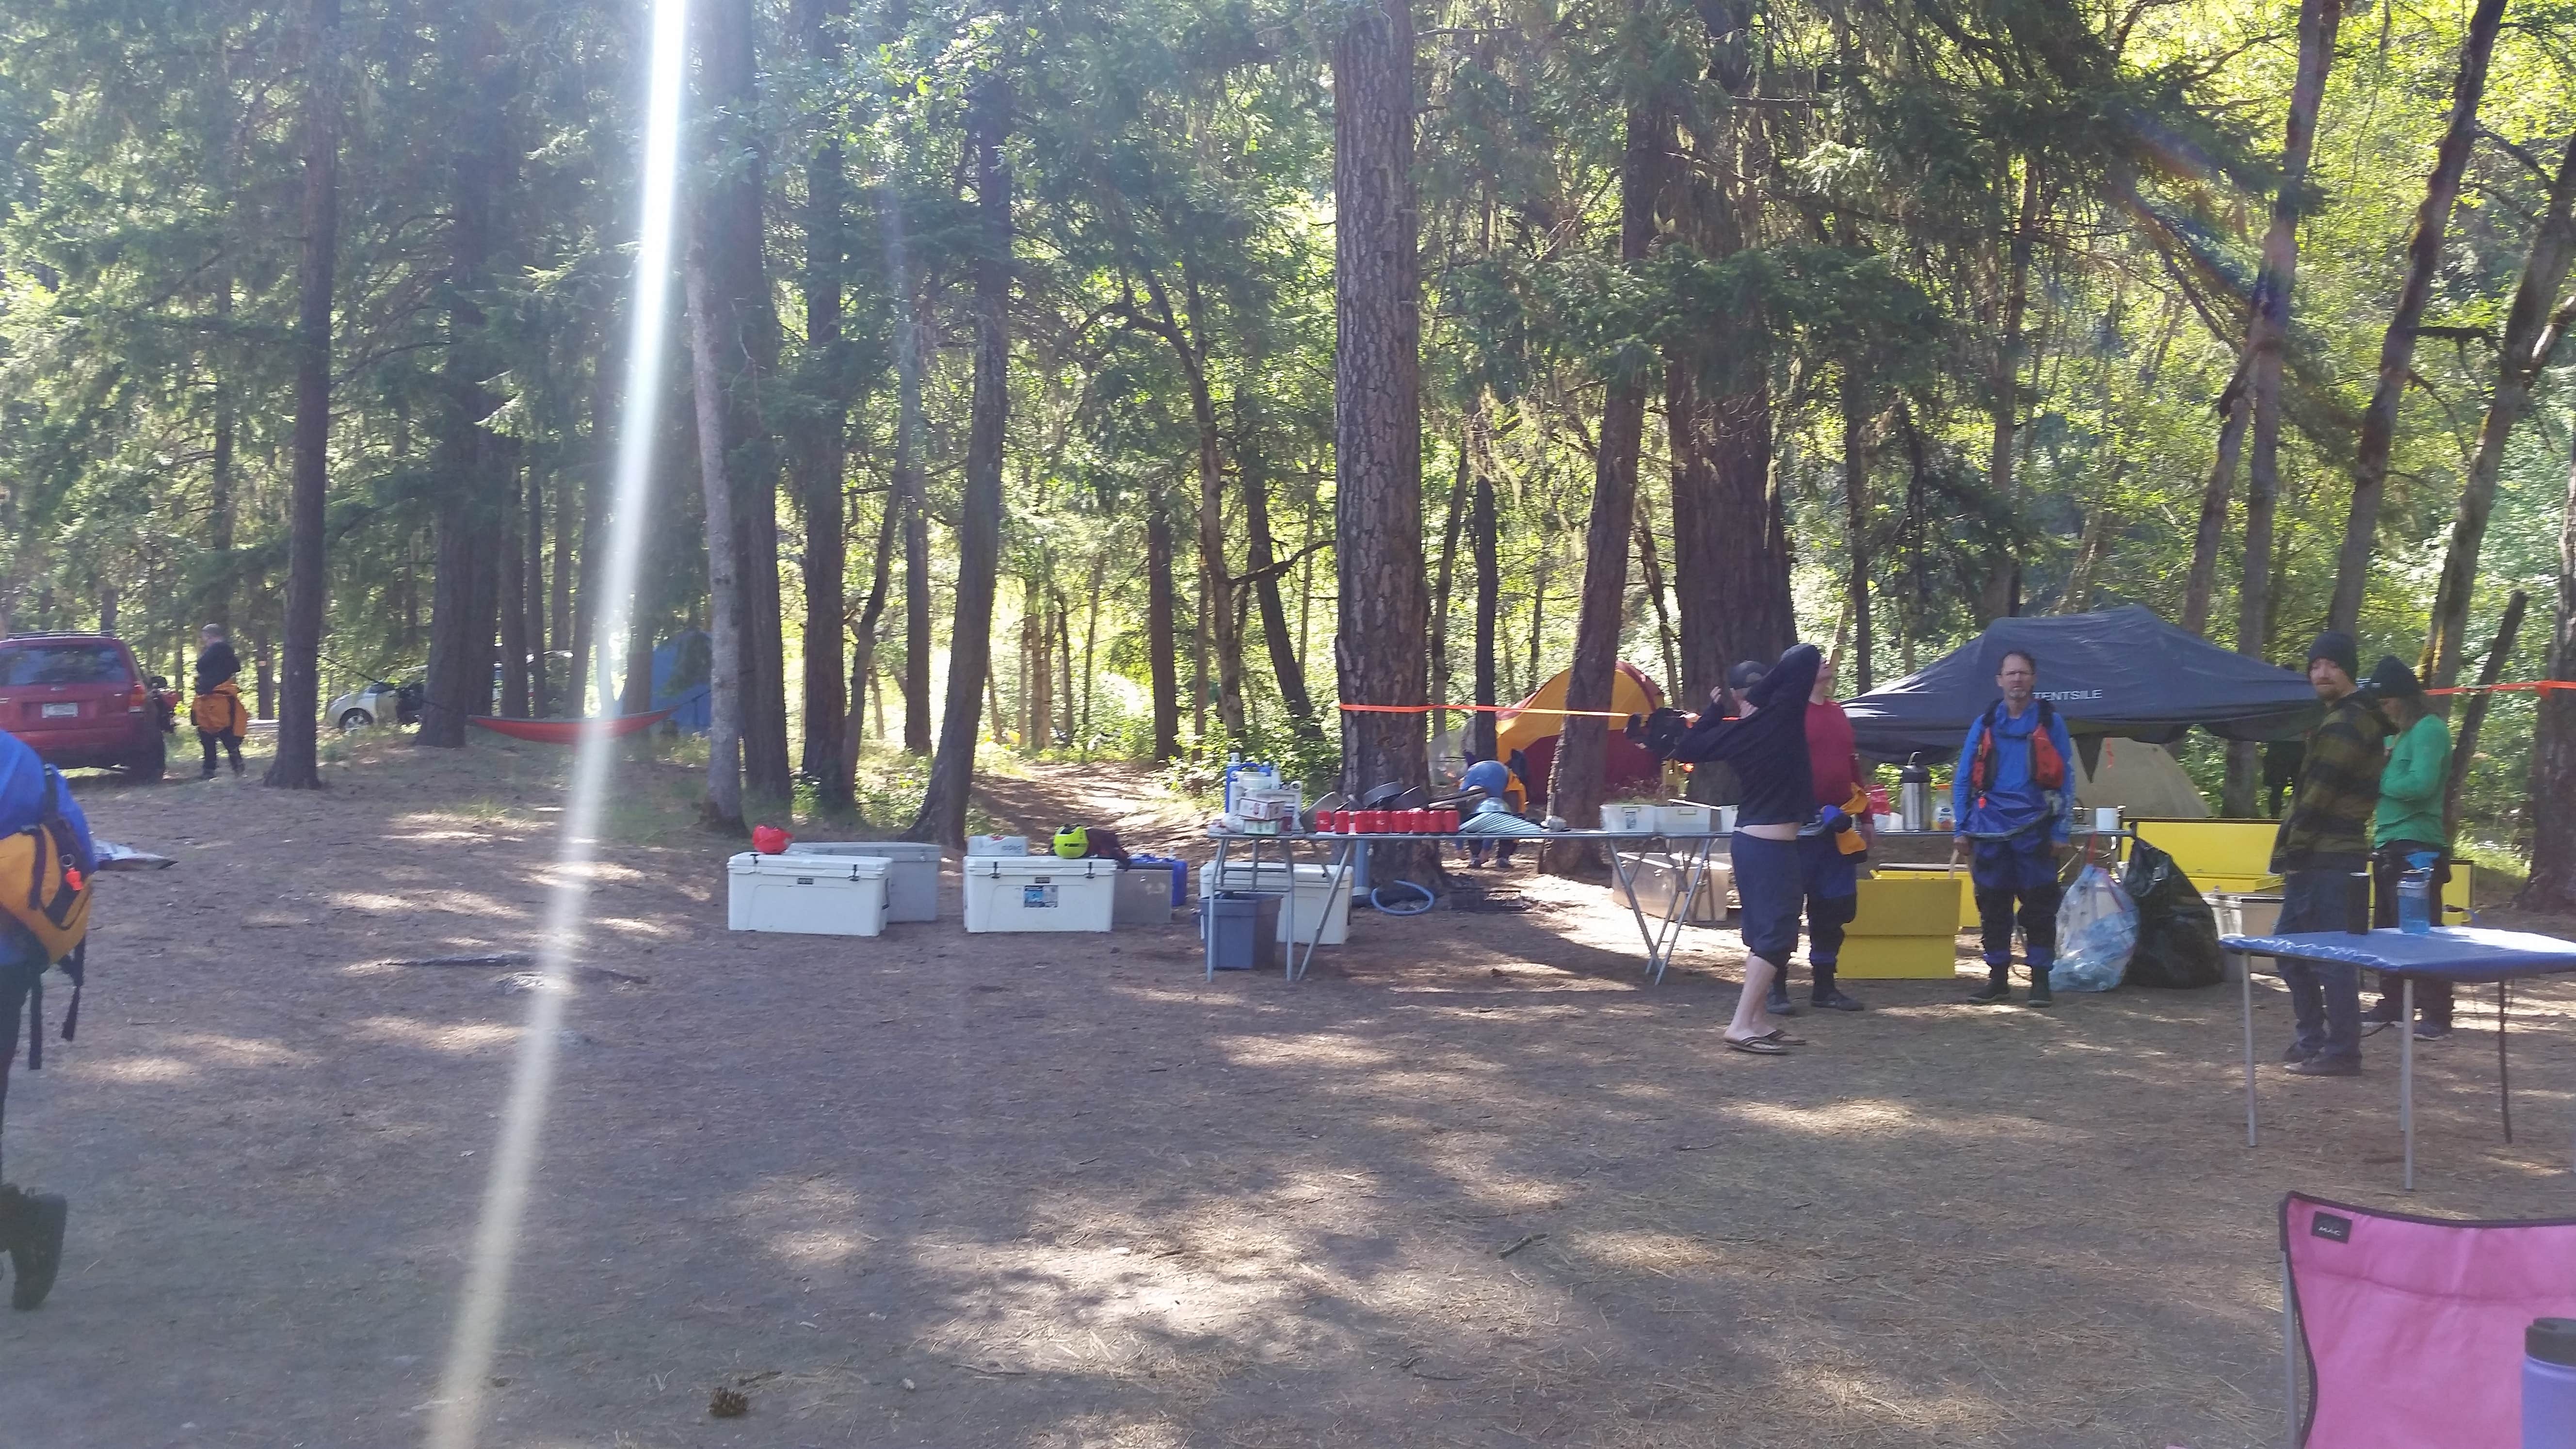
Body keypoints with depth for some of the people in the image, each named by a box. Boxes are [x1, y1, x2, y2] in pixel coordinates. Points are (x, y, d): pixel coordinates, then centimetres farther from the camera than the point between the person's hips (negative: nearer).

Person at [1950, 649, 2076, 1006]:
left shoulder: (2051, 723, 3)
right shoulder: (1984, 725, 8)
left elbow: (2065, 780, 3)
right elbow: (1963, 780, 9)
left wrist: (2061, 832, -4)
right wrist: (1961, 830, 3)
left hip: (2034, 831, -2)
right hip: (1990, 831, 2)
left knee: (2039, 907, -1)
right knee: (1992, 906, 6)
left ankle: (2041, 978, 7)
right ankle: (1998, 977, 15)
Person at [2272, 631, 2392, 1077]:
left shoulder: (2345, 725, -14)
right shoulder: (2356, 718, 20)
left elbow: (2316, 799, -18)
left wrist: (2288, 853, -11)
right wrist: (2291, 855, 15)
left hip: (2329, 860, -11)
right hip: (2321, 857, 11)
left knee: (2331, 956, -6)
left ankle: (2341, 1051, -1)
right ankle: (2312, 1039, 24)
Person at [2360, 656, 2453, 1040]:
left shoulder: (2429, 729, -11)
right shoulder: (2400, 734, 17)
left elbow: (2421, 785, -22)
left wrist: (2380, 779, -9)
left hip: (2417, 847, -10)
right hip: (2389, 845, 10)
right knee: (2389, 931, 14)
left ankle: (2436, 1016, -4)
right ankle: (2390, 1005, 23)